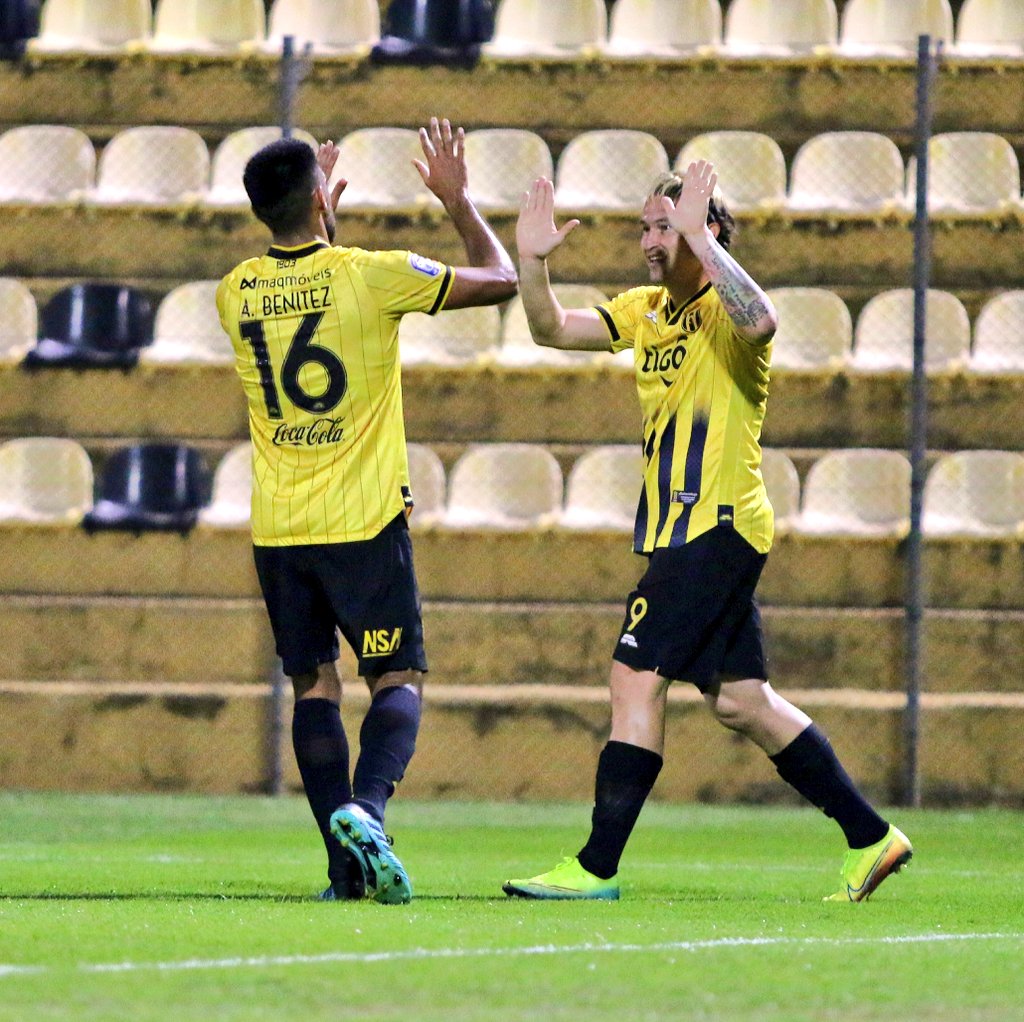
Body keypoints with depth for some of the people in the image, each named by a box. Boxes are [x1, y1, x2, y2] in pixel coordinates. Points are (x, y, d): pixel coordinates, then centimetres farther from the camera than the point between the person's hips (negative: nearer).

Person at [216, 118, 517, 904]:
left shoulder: (237, 291, 3)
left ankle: (347, 865, -1)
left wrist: (323, 228, 33)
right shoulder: (369, 276, -10)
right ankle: (366, 807, -22)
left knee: (314, 685, 9)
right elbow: (500, 280, 1)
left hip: (277, 529, 4)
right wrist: (457, 199, 13)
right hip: (363, 520, -3)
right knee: (398, 678, 5)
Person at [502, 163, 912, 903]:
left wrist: (699, 236, -34)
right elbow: (551, 329, 12)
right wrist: (533, 259, -6)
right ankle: (870, 837, 17)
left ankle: (598, 867, -10)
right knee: (740, 700, 10)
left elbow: (760, 320, -36)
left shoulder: (724, 307, -11)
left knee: (636, 676, -12)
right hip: (678, 531, 9)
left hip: (719, 527, -9)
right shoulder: (645, 311, 14)